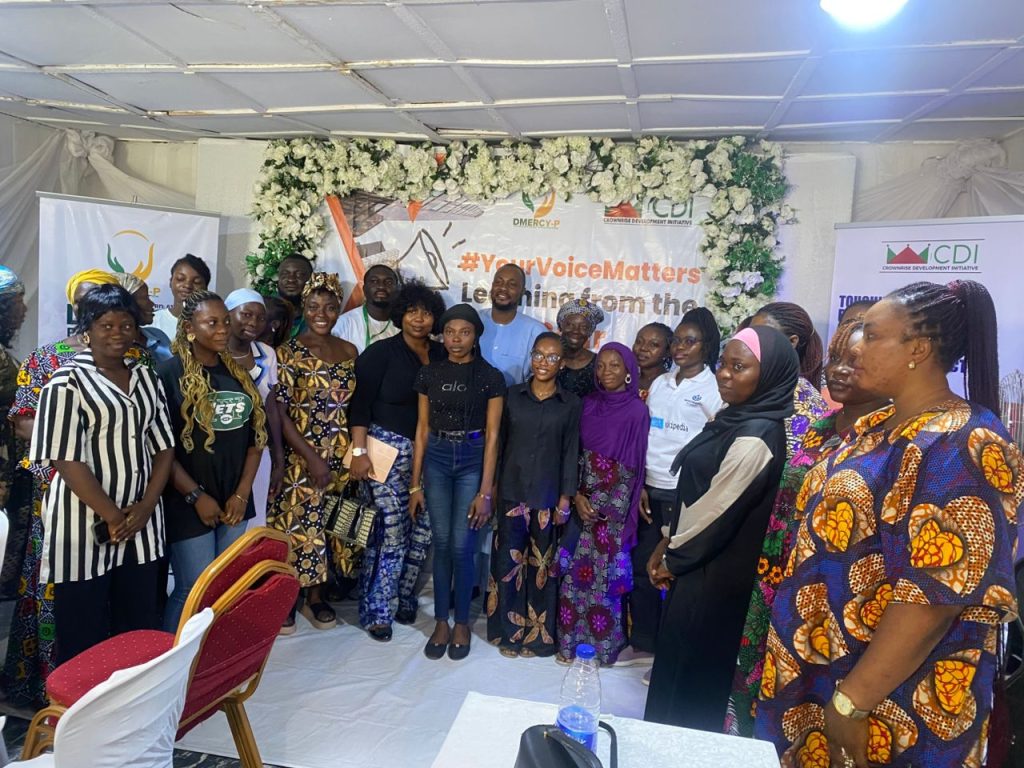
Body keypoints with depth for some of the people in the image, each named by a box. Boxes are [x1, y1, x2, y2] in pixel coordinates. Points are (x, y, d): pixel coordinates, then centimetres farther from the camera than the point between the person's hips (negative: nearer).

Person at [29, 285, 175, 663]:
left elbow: (163, 447, 8)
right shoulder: (68, 382, -7)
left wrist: (146, 506, -5)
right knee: (83, 637, 6)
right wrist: (112, 516, -14)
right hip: (86, 525, -5)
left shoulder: (146, 379, 9)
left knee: (141, 629, 12)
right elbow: (67, 461, -13)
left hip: (142, 523, 5)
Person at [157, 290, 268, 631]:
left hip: (233, 502, 5)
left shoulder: (238, 373, 9)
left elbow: (255, 437, 8)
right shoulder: (169, 373, -8)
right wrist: (196, 496, -13)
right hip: (189, 503, -5)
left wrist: (242, 494, -1)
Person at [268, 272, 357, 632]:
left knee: (327, 523, 11)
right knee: (295, 523, 1)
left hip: (339, 455, 4)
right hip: (300, 455, -4)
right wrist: (311, 457, -16)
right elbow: (280, 411, -12)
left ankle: (315, 595, 28)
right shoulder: (289, 352, -7)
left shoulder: (349, 352, 6)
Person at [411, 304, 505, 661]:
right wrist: (415, 484, 4)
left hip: (472, 460, -2)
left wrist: (485, 491, -10)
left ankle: (462, 622, 20)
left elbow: (492, 436, -6)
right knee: (441, 544, 6)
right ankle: (441, 621, 22)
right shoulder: (429, 374, 3)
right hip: (437, 459, 2)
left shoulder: (490, 377, -5)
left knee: (462, 546, 0)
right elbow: (422, 430, 5)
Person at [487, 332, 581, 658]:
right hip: (512, 491, 1)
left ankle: (538, 633, 24)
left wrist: (565, 498, -3)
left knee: (542, 563, 9)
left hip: (548, 496, -1)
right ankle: (509, 630, 20)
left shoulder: (571, 404, 1)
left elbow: (571, 452, 1)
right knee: (508, 560, 4)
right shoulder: (513, 395, 3)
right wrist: (491, 487, 3)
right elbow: (500, 442, 5)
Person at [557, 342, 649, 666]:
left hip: (612, 508, -4)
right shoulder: (588, 403, 5)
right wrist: (577, 496, -6)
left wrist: (602, 506, -9)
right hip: (582, 503, 4)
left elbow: (631, 468, -7)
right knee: (575, 570, 7)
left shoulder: (637, 411, -8)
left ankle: (604, 643, 19)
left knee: (605, 573, 2)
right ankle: (570, 640, 21)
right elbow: (576, 453, 6)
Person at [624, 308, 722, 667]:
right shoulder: (660, 384, 9)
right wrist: (639, 486, 4)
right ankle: (642, 642, 29)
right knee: (642, 567, 12)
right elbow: (642, 438, 10)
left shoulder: (714, 390, -5)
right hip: (651, 490, 5)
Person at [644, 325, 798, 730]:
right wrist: (666, 544, 10)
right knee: (679, 659, 22)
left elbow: (717, 511, -21)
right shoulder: (734, 419, 4)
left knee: (692, 669, 10)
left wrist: (672, 558, -7)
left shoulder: (755, 438, -26)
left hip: (715, 574, -9)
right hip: (698, 562, 9)